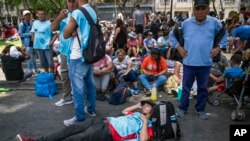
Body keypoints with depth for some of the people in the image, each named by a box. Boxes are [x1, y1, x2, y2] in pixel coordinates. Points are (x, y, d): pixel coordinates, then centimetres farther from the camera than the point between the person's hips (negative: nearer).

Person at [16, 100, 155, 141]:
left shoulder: (148, 125, 2)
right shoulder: (136, 114, 25)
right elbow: (124, 111, 40)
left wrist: (145, 122, -11)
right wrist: (137, 105, 30)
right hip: (104, 122, 8)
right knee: (71, 129, -4)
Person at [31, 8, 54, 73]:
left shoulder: (49, 23, -8)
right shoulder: (35, 23, 10)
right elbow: (32, 32, 21)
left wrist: (52, 42, -17)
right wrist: (33, 41, 10)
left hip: (47, 46, -6)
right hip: (38, 45, 6)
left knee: (50, 62, -5)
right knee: (43, 62, 16)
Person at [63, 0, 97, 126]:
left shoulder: (77, 13, -16)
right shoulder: (93, 12, 9)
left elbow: (65, 35, -11)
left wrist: (73, 31, 7)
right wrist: (76, 32, -1)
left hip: (78, 57, -8)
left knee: (77, 87, 0)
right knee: (89, 83, 17)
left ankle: (79, 117, 10)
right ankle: (91, 109, 30)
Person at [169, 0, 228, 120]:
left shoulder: (214, 23, -2)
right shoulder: (186, 23, -4)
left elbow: (224, 34, 16)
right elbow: (172, 34, 10)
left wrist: (219, 48, 5)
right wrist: (178, 47, 3)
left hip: (205, 63, 1)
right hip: (189, 62, -1)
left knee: (203, 88, 14)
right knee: (186, 87, 10)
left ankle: (200, 109, 31)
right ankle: (182, 108, 27)